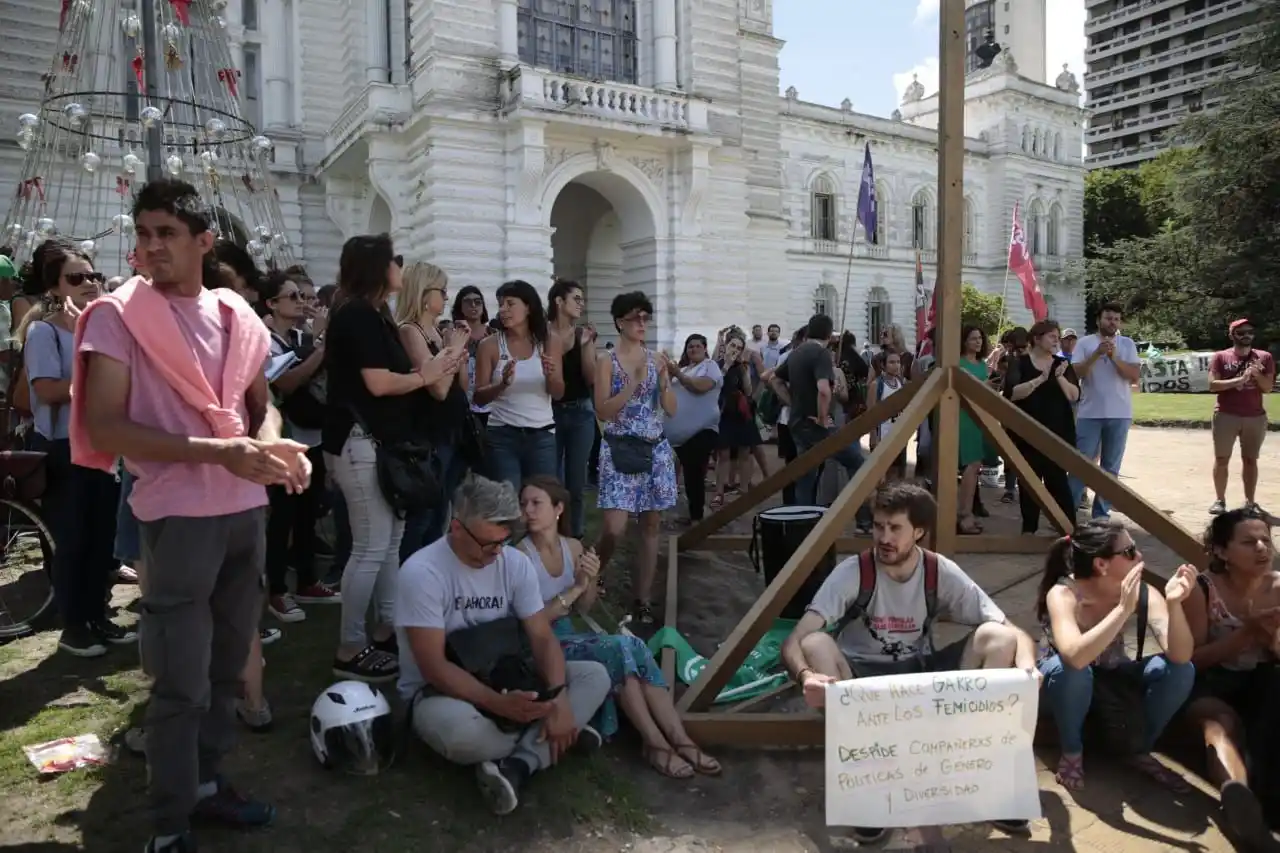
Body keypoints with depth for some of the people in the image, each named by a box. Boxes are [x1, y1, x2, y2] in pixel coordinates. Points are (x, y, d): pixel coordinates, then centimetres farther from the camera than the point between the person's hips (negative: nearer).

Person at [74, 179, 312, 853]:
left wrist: (271, 443, -8)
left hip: (248, 510, 6)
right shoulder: (118, 315, -8)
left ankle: (206, 782, 36)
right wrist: (219, 452, -24)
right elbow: (104, 426, -15)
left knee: (227, 663, 17)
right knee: (182, 680, 3)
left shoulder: (236, 315, 6)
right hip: (178, 515, -5)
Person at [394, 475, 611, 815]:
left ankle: (517, 765, -25)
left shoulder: (516, 562, -6)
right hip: (439, 690, -5)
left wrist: (559, 700, -25)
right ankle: (555, 737, -11)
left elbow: (542, 637, -7)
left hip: (506, 678, 5)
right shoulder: (421, 573, -22)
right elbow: (434, 668, -24)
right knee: (460, 731, -40)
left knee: (595, 676, -11)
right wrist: (499, 705, -36)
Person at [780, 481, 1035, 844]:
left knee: (996, 637, -21)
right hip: (863, 678, -2)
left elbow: (1014, 633, -12)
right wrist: (806, 675, -51)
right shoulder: (852, 572, -20)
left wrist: (1027, 665, -36)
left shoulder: (943, 574, -12)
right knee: (815, 643, -34)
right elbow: (795, 642, -28)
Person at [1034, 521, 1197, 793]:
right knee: (1070, 670, -39)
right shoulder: (1063, 594, -31)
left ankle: (1141, 751, 2)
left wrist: (1174, 604, -44)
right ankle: (1072, 752, -10)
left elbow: (1179, 656, -29)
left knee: (1180, 670, -22)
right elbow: (1075, 657, -48)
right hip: (1066, 679, -4)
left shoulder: (1143, 593, -19)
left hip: (1112, 677, 4)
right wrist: (1123, 608, -48)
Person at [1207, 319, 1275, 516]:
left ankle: (1250, 501, 11)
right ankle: (1220, 500, 8)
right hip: (1226, 416, -2)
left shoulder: (1264, 357, 6)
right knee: (1221, 459, 1)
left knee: (1250, 459, 6)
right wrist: (1240, 379, -21)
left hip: (1255, 417, 2)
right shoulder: (1220, 357, 0)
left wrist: (1257, 375, -16)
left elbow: (1268, 388, 3)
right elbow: (1213, 385, -10)